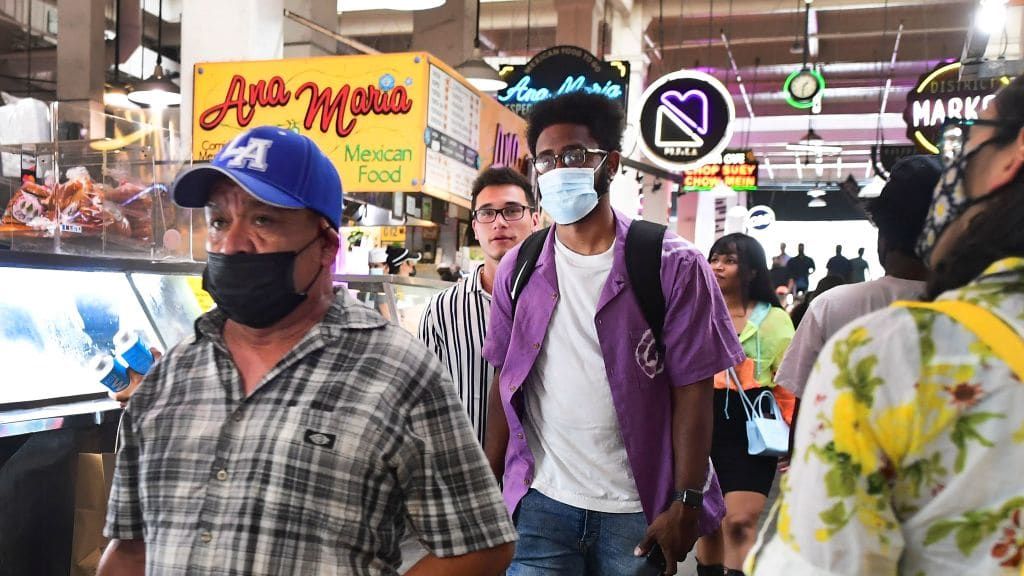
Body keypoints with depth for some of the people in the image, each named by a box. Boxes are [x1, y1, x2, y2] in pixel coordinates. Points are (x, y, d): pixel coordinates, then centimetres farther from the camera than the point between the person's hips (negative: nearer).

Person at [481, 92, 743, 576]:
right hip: (540, 505, 2)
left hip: (638, 512, -2)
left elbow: (692, 389, -6)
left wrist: (686, 503, -10)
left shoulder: (673, 266, -6)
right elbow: (504, 382, 9)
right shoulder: (519, 268, 5)